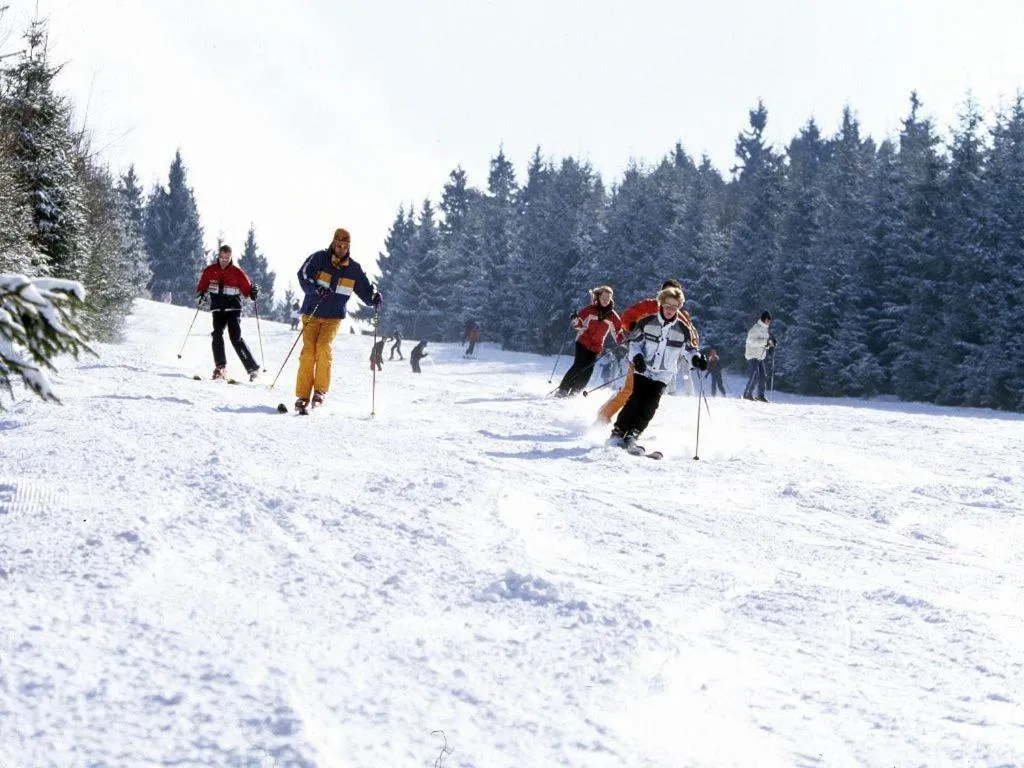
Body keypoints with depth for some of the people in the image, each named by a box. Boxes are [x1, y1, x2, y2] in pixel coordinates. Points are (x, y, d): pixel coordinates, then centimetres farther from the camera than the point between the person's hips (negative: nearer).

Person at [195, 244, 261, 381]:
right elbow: (202, 286, 15)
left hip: (233, 308, -3)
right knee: (217, 334, -13)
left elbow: (246, 288, 1)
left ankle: (252, 367, -8)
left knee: (236, 338, -12)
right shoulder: (210, 271, 6)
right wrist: (202, 294, -5)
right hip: (217, 309, 3)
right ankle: (220, 367, -8)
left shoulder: (237, 272, -1)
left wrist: (253, 292, -20)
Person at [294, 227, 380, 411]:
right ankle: (302, 395, -9)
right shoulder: (318, 258, -2)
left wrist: (374, 297, -12)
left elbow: (365, 289, 11)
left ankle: (321, 390, -13)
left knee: (324, 346, -22)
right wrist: (316, 288, -32)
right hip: (312, 314, -1)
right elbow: (303, 275, -14)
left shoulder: (354, 268, 6)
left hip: (333, 317, 1)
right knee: (308, 351, -13)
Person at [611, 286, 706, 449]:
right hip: (643, 370, -1)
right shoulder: (647, 322, -1)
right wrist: (637, 356, -15)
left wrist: (697, 358, -9)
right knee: (636, 400, -17)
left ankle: (632, 435, -8)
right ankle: (618, 433, -11)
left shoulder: (683, 329, 2)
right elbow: (635, 342, 4)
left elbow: (689, 348, 13)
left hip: (662, 376, 1)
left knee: (650, 407, -13)